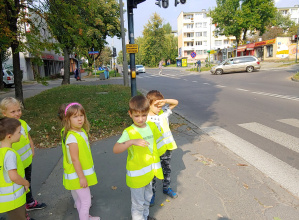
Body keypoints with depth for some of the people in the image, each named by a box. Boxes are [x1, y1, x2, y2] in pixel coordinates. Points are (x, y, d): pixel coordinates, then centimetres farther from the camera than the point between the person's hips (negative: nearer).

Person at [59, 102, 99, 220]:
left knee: (80, 199, 25)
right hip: (77, 174, -9)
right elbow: (74, 159, -25)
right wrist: (81, 177, -21)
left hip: (84, 171, 9)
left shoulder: (82, 131, 1)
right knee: (86, 201, 3)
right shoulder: (72, 137, -27)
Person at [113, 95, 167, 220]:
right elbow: (115, 149, -37)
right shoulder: (129, 132, -23)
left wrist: (157, 168, 13)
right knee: (138, 203, 13)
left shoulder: (152, 126, -5)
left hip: (149, 172, 6)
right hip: (137, 175, -6)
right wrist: (132, 142, -51)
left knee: (147, 198, 28)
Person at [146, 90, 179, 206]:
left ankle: (166, 188, 46)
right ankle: (152, 193, 32)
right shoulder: (145, 118, -18)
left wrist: (164, 101, -18)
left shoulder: (164, 112, -4)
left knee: (167, 169, 23)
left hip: (167, 148, 5)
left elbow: (176, 102, 0)